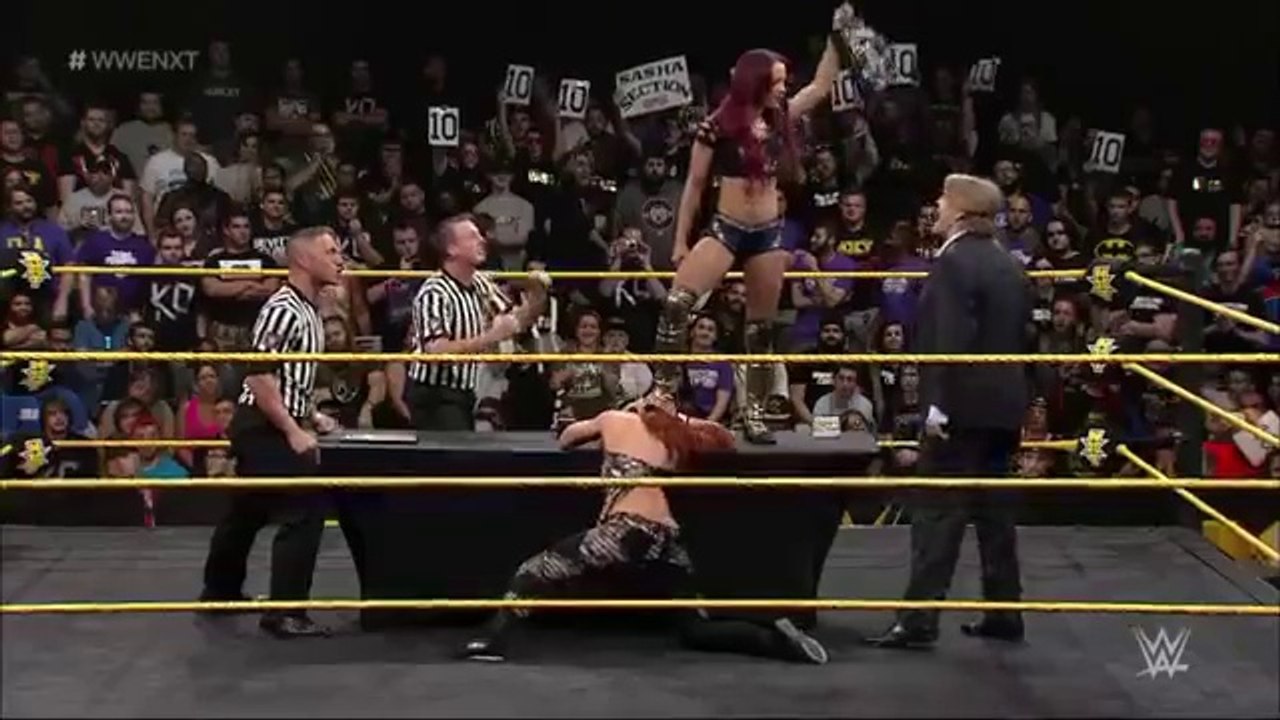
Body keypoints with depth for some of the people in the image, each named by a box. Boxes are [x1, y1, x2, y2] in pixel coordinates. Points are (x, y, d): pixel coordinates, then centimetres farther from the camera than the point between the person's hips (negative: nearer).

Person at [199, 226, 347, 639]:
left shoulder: (309, 310, 13)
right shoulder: (283, 309, -18)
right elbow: (259, 375, -23)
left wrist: (313, 416, 13)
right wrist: (294, 431, -22)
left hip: (276, 427, 10)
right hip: (266, 428, -10)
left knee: (248, 510, 20)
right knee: (304, 511, -11)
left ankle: (221, 591, 33)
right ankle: (285, 612, -6)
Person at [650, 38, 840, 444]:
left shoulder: (779, 119, 7)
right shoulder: (718, 127, -6)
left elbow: (821, 85, 16)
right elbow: (695, 186, 0)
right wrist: (681, 241, 0)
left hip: (768, 233, 4)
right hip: (726, 228, -4)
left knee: (762, 327, 7)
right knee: (677, 302, -24)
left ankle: (754, 413, 14)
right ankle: (662, 392, -20)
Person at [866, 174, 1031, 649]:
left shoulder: (954, 261, -14)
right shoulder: (1009, 264, 13)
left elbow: (951, 341, -22)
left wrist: (939, 405, -20)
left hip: (964, 405, -9)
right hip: (1002, 403, 9)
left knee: (938, 512, -7)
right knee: (993, 509, 14)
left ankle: (919, 620, -8)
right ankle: (1004, 614, 18)